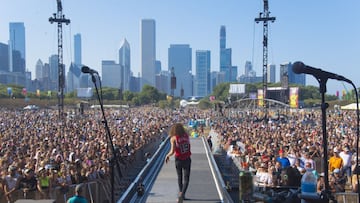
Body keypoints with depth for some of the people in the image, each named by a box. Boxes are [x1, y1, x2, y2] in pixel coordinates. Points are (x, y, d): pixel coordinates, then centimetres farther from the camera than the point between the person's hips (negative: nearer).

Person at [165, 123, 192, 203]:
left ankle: (181, 193, 29)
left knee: (179, 177, 20)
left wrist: (167, 156, 1)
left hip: (178, 160, -1)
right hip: (187, 159, 1)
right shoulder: (186, 135, -2)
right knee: (186, 178, 5)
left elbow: (172, 151, -18)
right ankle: (182, 194, -15)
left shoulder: (173, 138, -11)